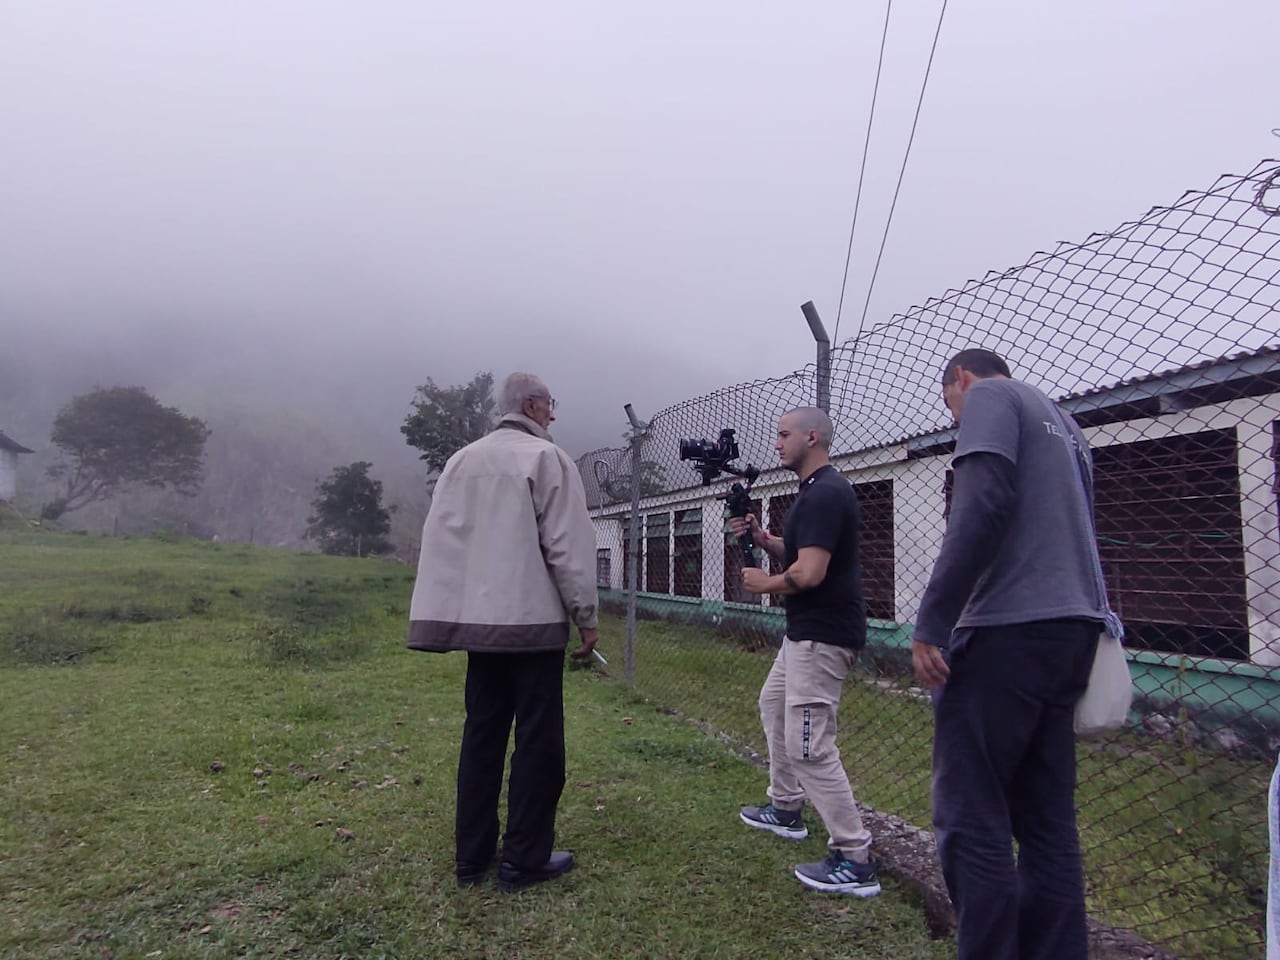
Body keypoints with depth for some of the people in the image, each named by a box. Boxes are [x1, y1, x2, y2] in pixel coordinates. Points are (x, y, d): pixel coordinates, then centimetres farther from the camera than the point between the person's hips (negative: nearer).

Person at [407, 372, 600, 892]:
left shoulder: (460, 460, 10)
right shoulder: (546, 458, -8)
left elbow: (437, 540, 9)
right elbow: (568, 546, -12)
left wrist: (443, 615, 14)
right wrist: (587, 617, -5)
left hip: (478, 620, 6)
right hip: (534, 620, -6)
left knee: (481, 735, 14)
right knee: (538, 740, 4)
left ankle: (471, 855, 21)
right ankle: (524, 858, 11)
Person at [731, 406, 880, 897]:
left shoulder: (825, 493, -20)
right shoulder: (817, 490, 14)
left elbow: (809, 573, -28)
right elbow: (795, 552, 19)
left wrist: (765, 584, -10)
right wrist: (761, 538, 2)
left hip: (822, 635, -12)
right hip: (806, 631, 12)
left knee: (810, 748, -10)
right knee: (773, 704, 26)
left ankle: (854, 861, 0)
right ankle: (786, 808, 41)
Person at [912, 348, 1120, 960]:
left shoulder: (989, 396, 1)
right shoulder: (1064, 424, 27)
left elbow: (983, 505, -16)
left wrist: (931, 622, -18)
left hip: (1011, 628, -9)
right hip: (1074, 629, 9)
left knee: (969, 818, -6)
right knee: (1048, 819, 12)